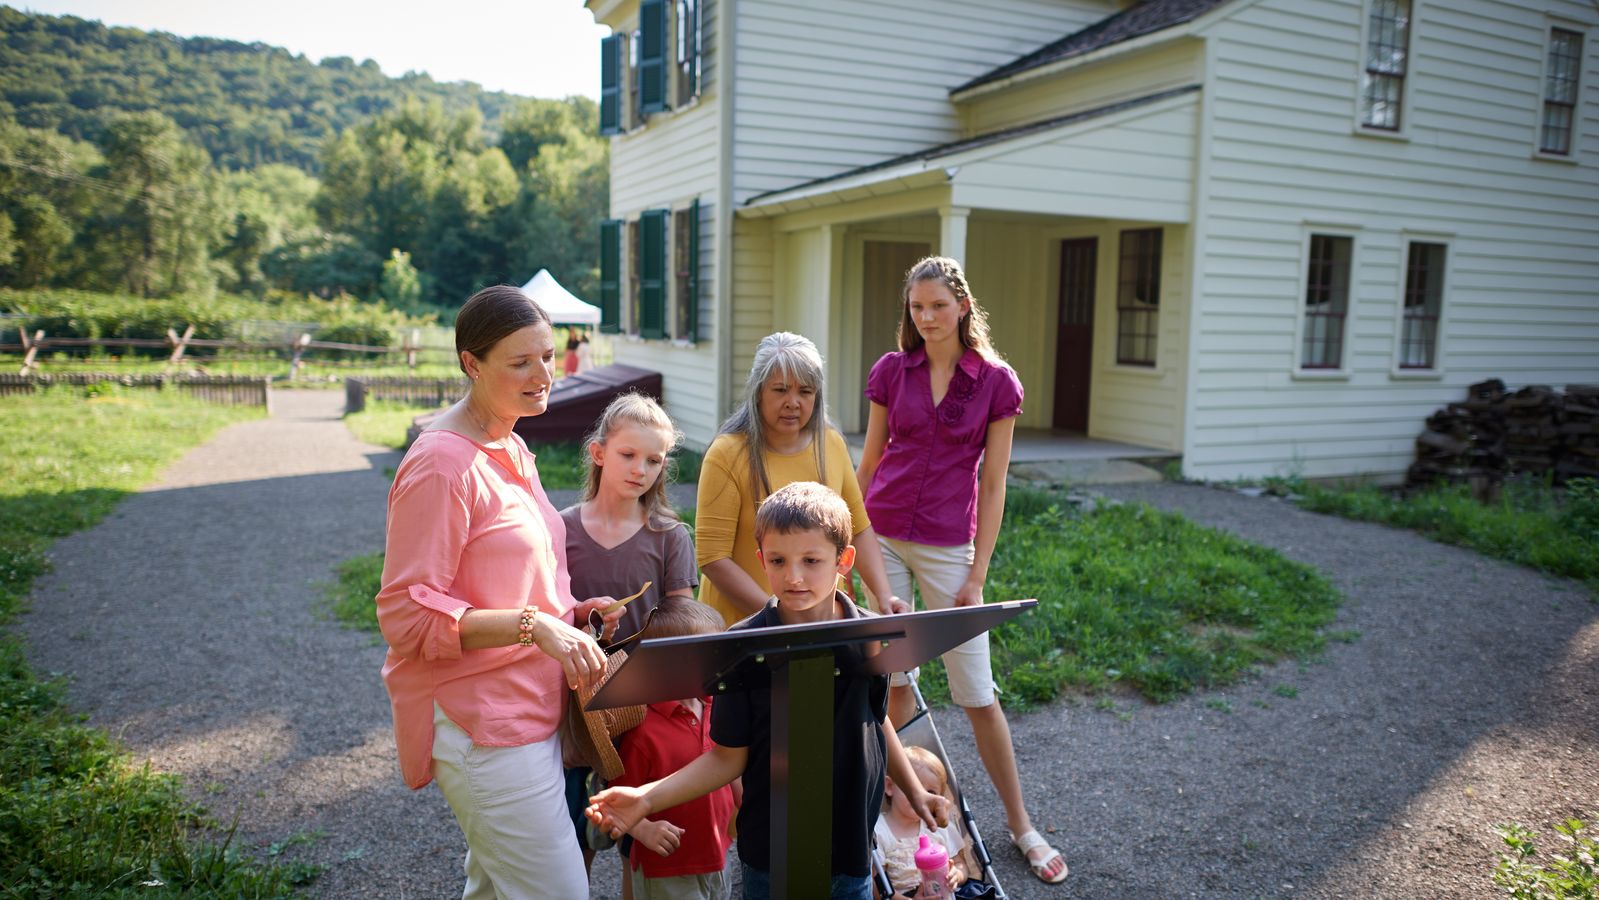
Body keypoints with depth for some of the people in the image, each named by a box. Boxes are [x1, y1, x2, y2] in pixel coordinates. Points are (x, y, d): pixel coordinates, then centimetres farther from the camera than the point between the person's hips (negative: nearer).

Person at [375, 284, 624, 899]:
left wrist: (568, 612, 6)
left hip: (529, 709, 10)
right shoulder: (442, 463, -18)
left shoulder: (511, 449, 12)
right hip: (482, 726, -9)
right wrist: (532, 624, -26)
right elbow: (406, 616, -20)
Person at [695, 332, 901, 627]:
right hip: (743, 625, -3)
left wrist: (884, 595, 0)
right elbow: (713, 557, -13)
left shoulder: (831, 443, 3)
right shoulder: (727, 455, -11)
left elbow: (859, 527, 11)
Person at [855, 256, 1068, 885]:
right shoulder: (891, 370, 2)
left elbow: (993, 486, -3)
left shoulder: (996, 382, -4)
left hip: (947, 545, -2)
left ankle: (1020, 824, 21)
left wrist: (976, 577, -6)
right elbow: (869, 461, 8)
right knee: (893, 677, 9)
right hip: (881, 535, 2)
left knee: (977, 694, 3)